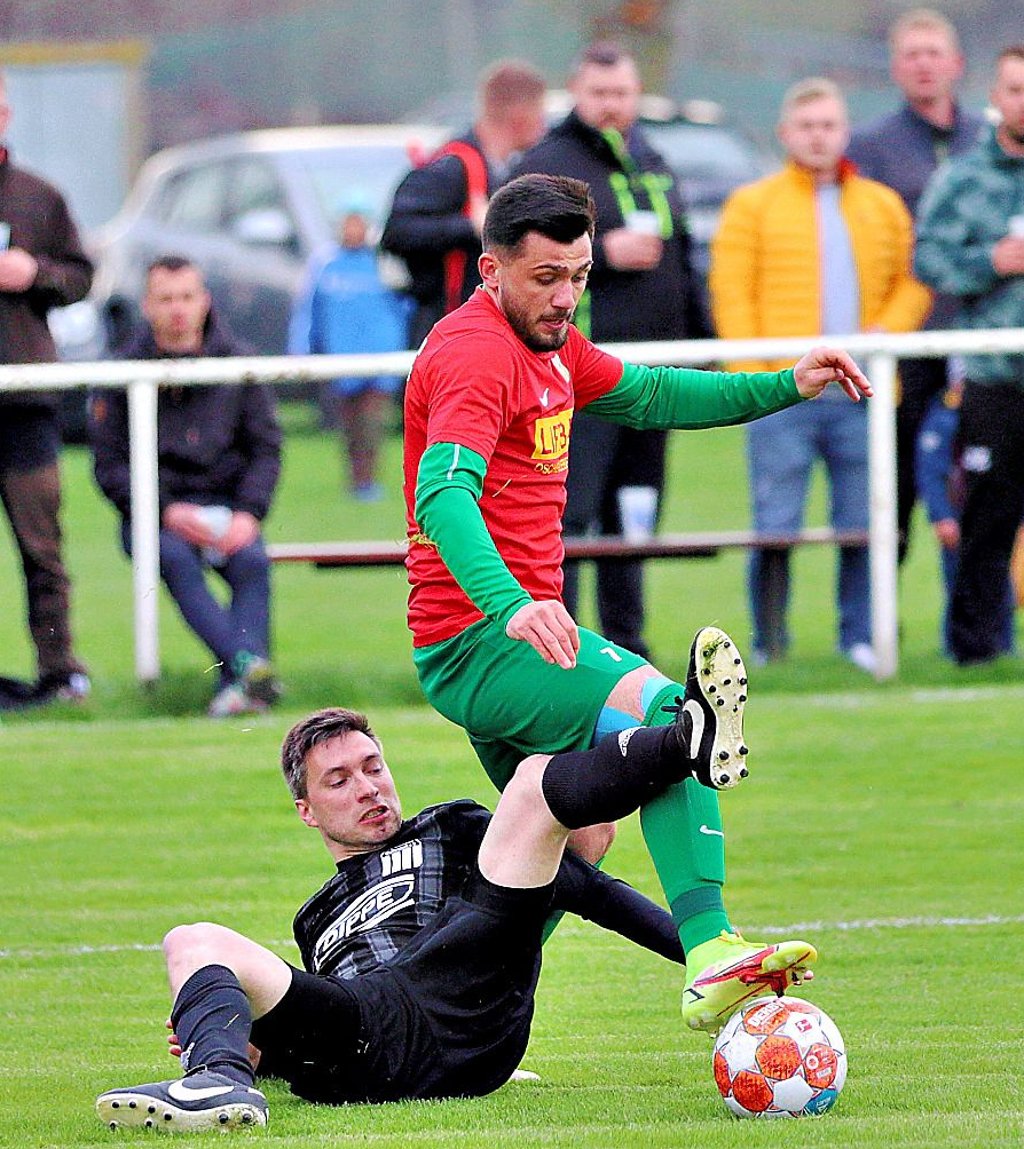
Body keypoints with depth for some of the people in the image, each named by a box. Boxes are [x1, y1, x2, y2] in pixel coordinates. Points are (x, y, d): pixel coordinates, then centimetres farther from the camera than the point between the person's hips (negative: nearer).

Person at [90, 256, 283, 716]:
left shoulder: (236, 365, 8)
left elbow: (266, 448, 10)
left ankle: (235, 688, -46)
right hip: (153, 510, -2)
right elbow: (110, 465, 1)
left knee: (252, 561, -30)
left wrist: (248, 513, -9)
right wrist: (167, 513, -14)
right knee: (176, 559, -34)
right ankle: (247, 663, -51)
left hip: (225, 505, 2)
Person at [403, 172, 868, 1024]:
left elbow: (647, 397, 30)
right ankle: (708, 958, -38)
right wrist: (510, 605, -48)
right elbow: (443, 495, -32)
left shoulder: (549, 344, 15)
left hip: (519, 630, 11)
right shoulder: (477, 354, -17)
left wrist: (785, 388, 19)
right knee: (660, 707, -28)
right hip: (476, 641, -11)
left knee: (582, 835, 20)